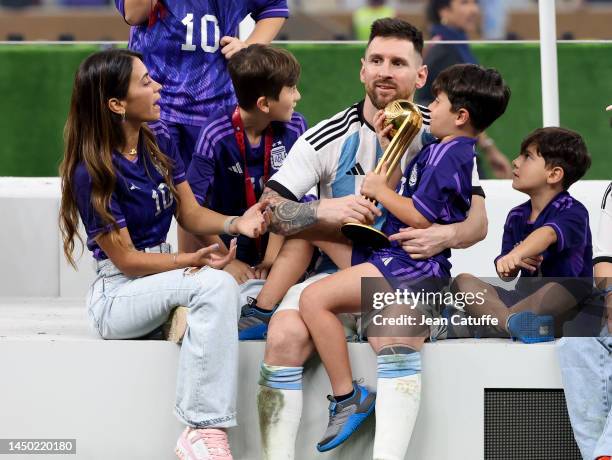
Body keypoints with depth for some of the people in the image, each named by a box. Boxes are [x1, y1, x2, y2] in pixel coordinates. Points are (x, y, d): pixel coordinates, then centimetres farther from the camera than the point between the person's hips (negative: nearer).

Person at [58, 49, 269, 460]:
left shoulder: (159, 139, 4)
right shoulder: (91, 173, -16)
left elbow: (190, 213, 7)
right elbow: (125, 259, -14)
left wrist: (236, 223, -13)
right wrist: (191, 261, -23)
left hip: (164, 273, 8)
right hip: (119, 295, -8)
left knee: (222, 289, -20)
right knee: (216, 285, -32)